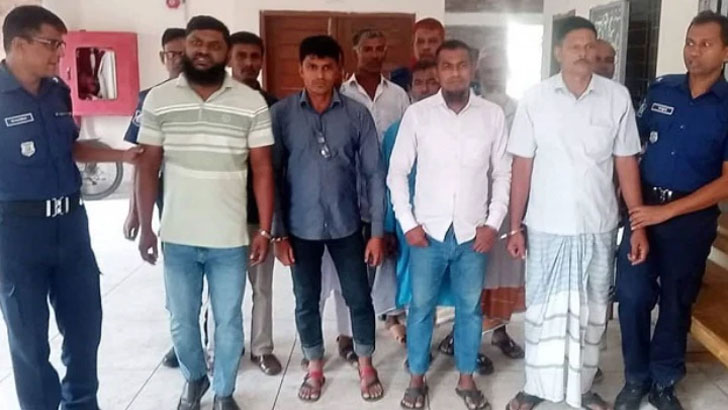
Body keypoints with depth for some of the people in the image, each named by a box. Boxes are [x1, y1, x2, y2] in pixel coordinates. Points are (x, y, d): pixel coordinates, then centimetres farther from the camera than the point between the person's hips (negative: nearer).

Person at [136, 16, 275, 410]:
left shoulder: (252, 103, -5)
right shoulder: (158, 100, -1)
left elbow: (262, 169, -2)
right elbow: (148, 167, 3)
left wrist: (264, 230, -5)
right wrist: (146, 228, 2)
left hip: (229, 239, -1)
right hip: (177, 237, 1)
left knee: (228, 322, 12)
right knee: (181, 321, 16)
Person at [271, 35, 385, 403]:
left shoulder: (357, 114, -5)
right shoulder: (281, 114, -6)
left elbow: (374, 173, -3)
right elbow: (272, 174, -3)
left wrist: (377, 230, -5)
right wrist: (278, 232, -5)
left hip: (346, 225, 0)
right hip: (301, 228, 0)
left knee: (359, 298, 9)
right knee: (306, 302, 12)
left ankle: (366, 366, 31)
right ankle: (315, 368, 33)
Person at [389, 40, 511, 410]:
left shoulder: (493, 115, -1)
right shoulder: (417, 114, -4)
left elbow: (503, 174, 4)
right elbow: (397, 172, 0)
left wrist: (493, 223, -3)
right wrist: (407, 223, -5)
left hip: (473, 233, 1)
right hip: (428, 231, -1)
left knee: (470, 308, 12)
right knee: (421, 307, 10)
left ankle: (466, 379, 30)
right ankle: (417, 378, 27)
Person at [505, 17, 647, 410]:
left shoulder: (617, 97, -3)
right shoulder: (534, 98, -5)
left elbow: (626, 164, 1)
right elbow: (522, 166, -2)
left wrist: (640, 225, -3)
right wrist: (515, 226, -3)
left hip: (598, 227, 1)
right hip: (546, 227, -1)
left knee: (591, 309, 14)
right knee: (542, 307, 11)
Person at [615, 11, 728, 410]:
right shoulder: (660, 89, 2)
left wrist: (666, 211, -16)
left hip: (692, 217, -2)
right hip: (643, 207, 2)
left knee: (676, 302, 11)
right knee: (632, 295, 3)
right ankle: (636, 378, 23)